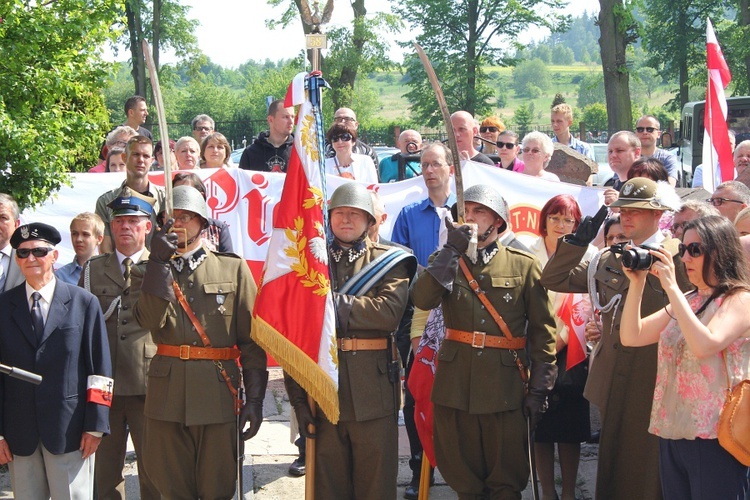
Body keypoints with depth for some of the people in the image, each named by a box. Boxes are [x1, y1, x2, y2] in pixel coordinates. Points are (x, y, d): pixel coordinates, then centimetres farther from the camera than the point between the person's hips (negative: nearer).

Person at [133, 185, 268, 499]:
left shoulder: (233, 268, 6)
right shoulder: (156, 270, 13)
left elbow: (252, 338, 1)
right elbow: (149, 319, -8)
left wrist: (254, 397, -6)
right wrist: (160, 260, -12)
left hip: (219, 392, -2)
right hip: (167, 394, 2)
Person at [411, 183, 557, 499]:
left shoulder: (524, 265, 4)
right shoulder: (446, 261, 10)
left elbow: (542, 331, 2)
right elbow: (422, 300, -11)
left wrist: (539, 389, -3)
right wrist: (451, 251, -16)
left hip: (505, 386, -2)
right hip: (455, 385, 2)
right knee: (460, 472, 9)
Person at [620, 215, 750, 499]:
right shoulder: (685, 301, 14)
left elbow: (705, 346, -24)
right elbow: (631, 336, 9)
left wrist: (671, 286, -22)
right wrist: (637, 283, -2)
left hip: (714, 437, -7)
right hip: (671, 433, 7)